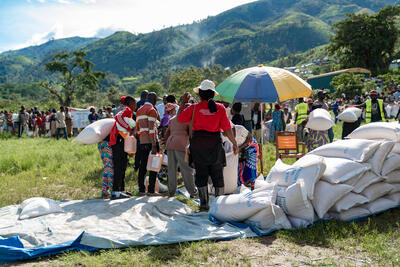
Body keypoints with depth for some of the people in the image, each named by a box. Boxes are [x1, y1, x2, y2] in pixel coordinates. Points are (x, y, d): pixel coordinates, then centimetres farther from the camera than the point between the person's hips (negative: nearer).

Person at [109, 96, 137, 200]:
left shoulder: (128, 112, 24)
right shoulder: (127, 109, -4)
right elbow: (118, 117, -19)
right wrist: (129, 129, -15)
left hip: (122, 141, 10)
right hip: (119, 140, -10)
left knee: (123, 165, 12)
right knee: (119, 166, -11)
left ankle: (121, 189, 18)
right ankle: (115, 192, -11)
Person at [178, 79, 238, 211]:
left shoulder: (194, 108, -6)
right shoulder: (220, 108, -3)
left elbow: (180, 118, 4)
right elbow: (227, 129, -5)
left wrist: (183, 102, 14)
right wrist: (234, 143, 5)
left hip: (198, 142, 0)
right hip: (215, 142, 1)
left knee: (201, 175, 9)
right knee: (217, 174, 11)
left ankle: (204, 203, 10)